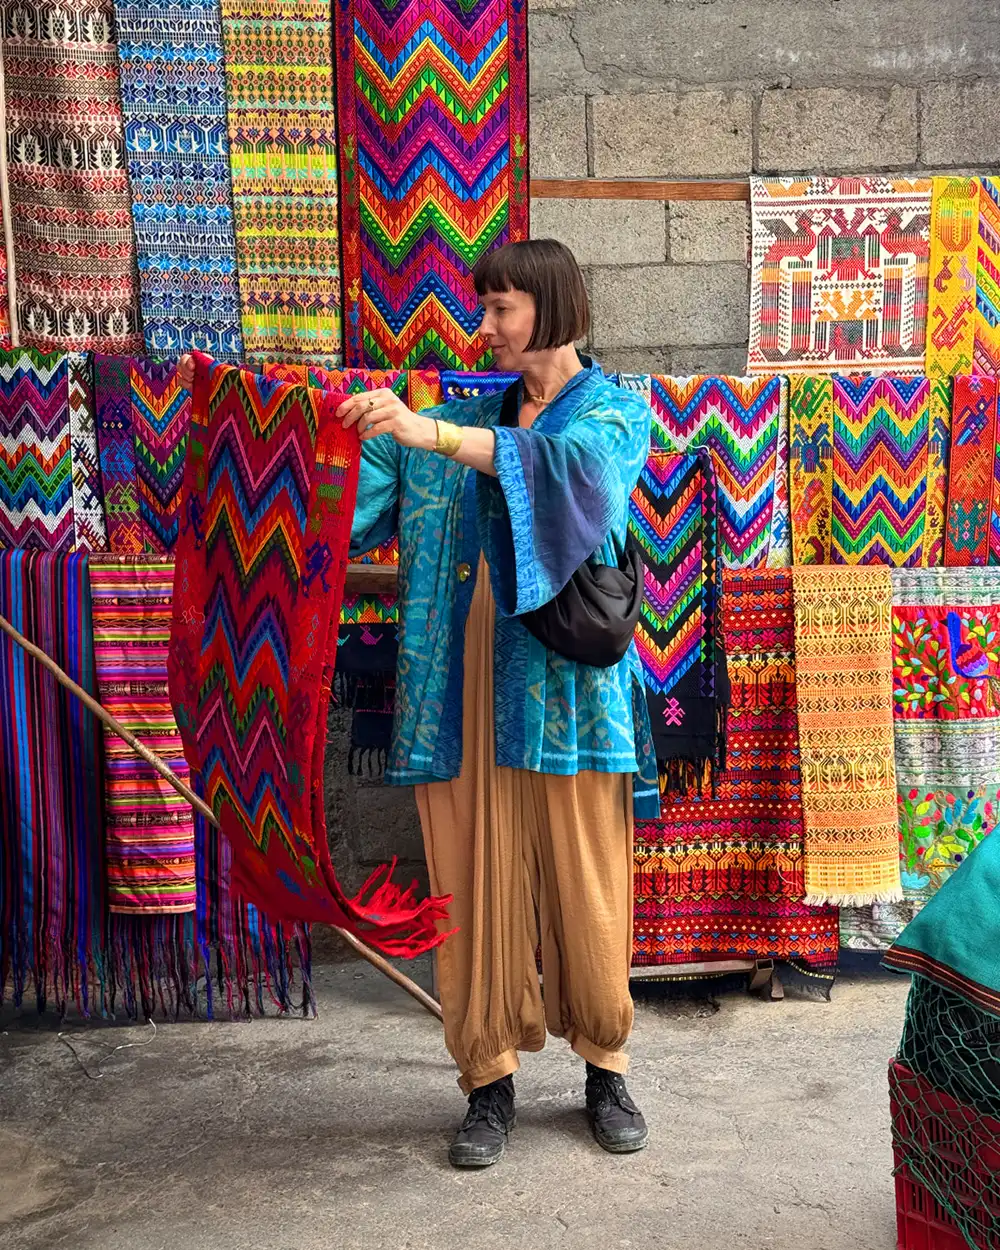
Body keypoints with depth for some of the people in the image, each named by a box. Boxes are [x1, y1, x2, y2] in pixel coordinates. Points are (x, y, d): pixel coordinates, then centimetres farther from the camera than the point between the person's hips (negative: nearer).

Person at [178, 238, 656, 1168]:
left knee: (585, 885, 4)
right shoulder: (472, 414, 16)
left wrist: (428, 434, -32)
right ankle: (490, 1080, 19)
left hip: (564, 689, -3)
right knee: (476, 884, 5)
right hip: (466, 687, 3)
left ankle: (605, 1068, 23)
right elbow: (357, 494, 11)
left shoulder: (614, 413, 3)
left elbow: (568, 462, -21)